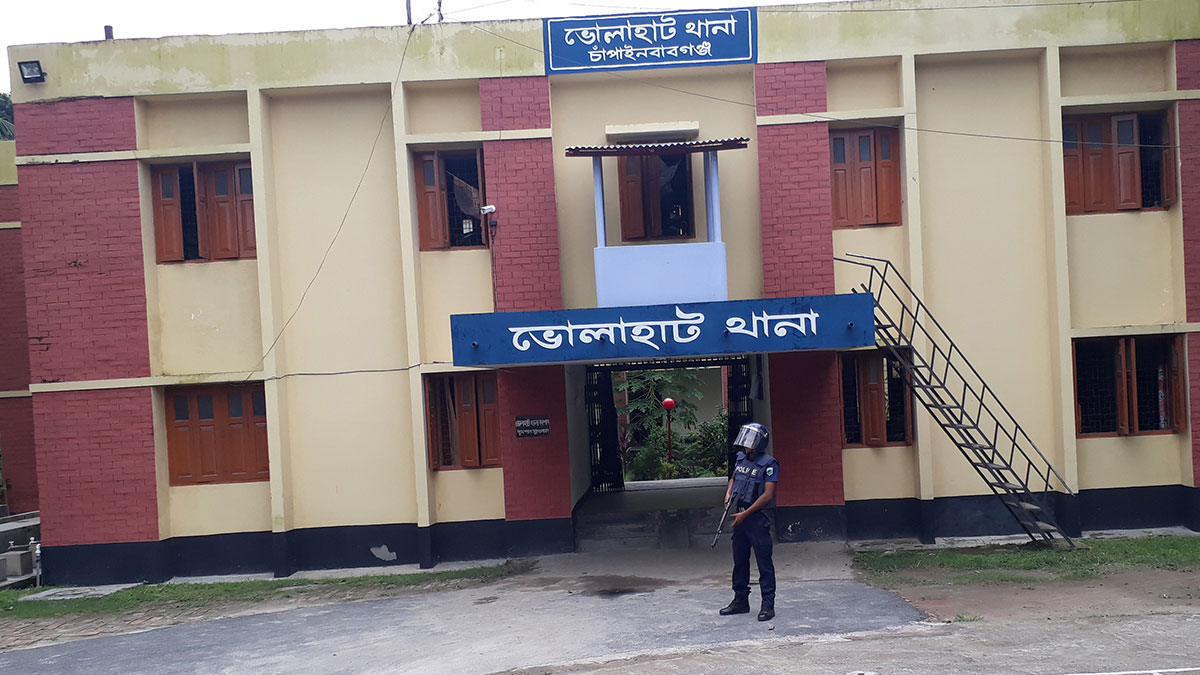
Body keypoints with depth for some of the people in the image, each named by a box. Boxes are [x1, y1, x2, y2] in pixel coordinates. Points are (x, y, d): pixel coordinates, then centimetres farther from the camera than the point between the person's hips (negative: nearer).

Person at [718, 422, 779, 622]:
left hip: (758, 518, -7)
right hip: (741, 517, 7)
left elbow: (768, 495, -17)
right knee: (740, 560, 13)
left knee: (764, 562, -2)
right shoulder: (741, 458, 9)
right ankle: (740, 601, 24)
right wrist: (729, 493, 7)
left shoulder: (769, 463, -12)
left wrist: (745, 514, -16)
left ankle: (768, 605, 4)